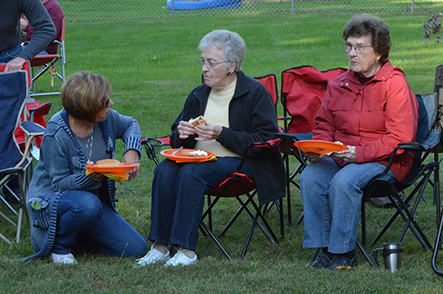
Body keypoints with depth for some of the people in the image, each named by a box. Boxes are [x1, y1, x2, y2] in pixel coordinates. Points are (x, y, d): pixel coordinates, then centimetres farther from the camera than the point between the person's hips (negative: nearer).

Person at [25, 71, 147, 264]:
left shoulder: (106, 119, -8)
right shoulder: (56, 136, -25)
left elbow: (130, 125, 14)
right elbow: (59, 183, -20)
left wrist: (132, 150, -6)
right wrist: (88, 177, -39)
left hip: (95, 197, 7)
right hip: (50, 199, -7)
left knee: (136, 249, -6)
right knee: (88, 204, -42)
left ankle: (73, 234, 14)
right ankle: (58, 244, -11)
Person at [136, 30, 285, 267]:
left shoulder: (256, 93, -1)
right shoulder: (199, 95, 17)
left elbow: (265, 142, -10)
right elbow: (177, 141, 22)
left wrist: (222, 134, -18)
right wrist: (182, 134, -4)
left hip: (240, 163, -6)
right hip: (200, 159, 6)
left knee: (191, 173, -33)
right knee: (165, 170, -26)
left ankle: (186, 249, -33)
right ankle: (159, 246, -26)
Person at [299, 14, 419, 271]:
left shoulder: (395, 85, -8)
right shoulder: (339, 85, 11)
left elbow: (400, 139, -14)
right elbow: (324, 125, 20)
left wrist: (360, 153, -24)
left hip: (384, 161, -6)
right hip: (340, 157, 6)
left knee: (344, 181, -34)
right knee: (310, 177, -24)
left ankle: (344, 253, -21)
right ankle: (324, 248, -16)